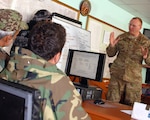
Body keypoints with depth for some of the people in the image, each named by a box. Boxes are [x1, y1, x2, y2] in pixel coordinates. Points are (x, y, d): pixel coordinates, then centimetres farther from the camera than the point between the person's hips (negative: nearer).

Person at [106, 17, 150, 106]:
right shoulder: (121, 37, 4)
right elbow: (110, 54, 9)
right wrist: (112, 45, -12)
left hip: (134, 78, -1)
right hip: (117, 75, 1)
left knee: (132, 106, 5)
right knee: (112, 102, 3)